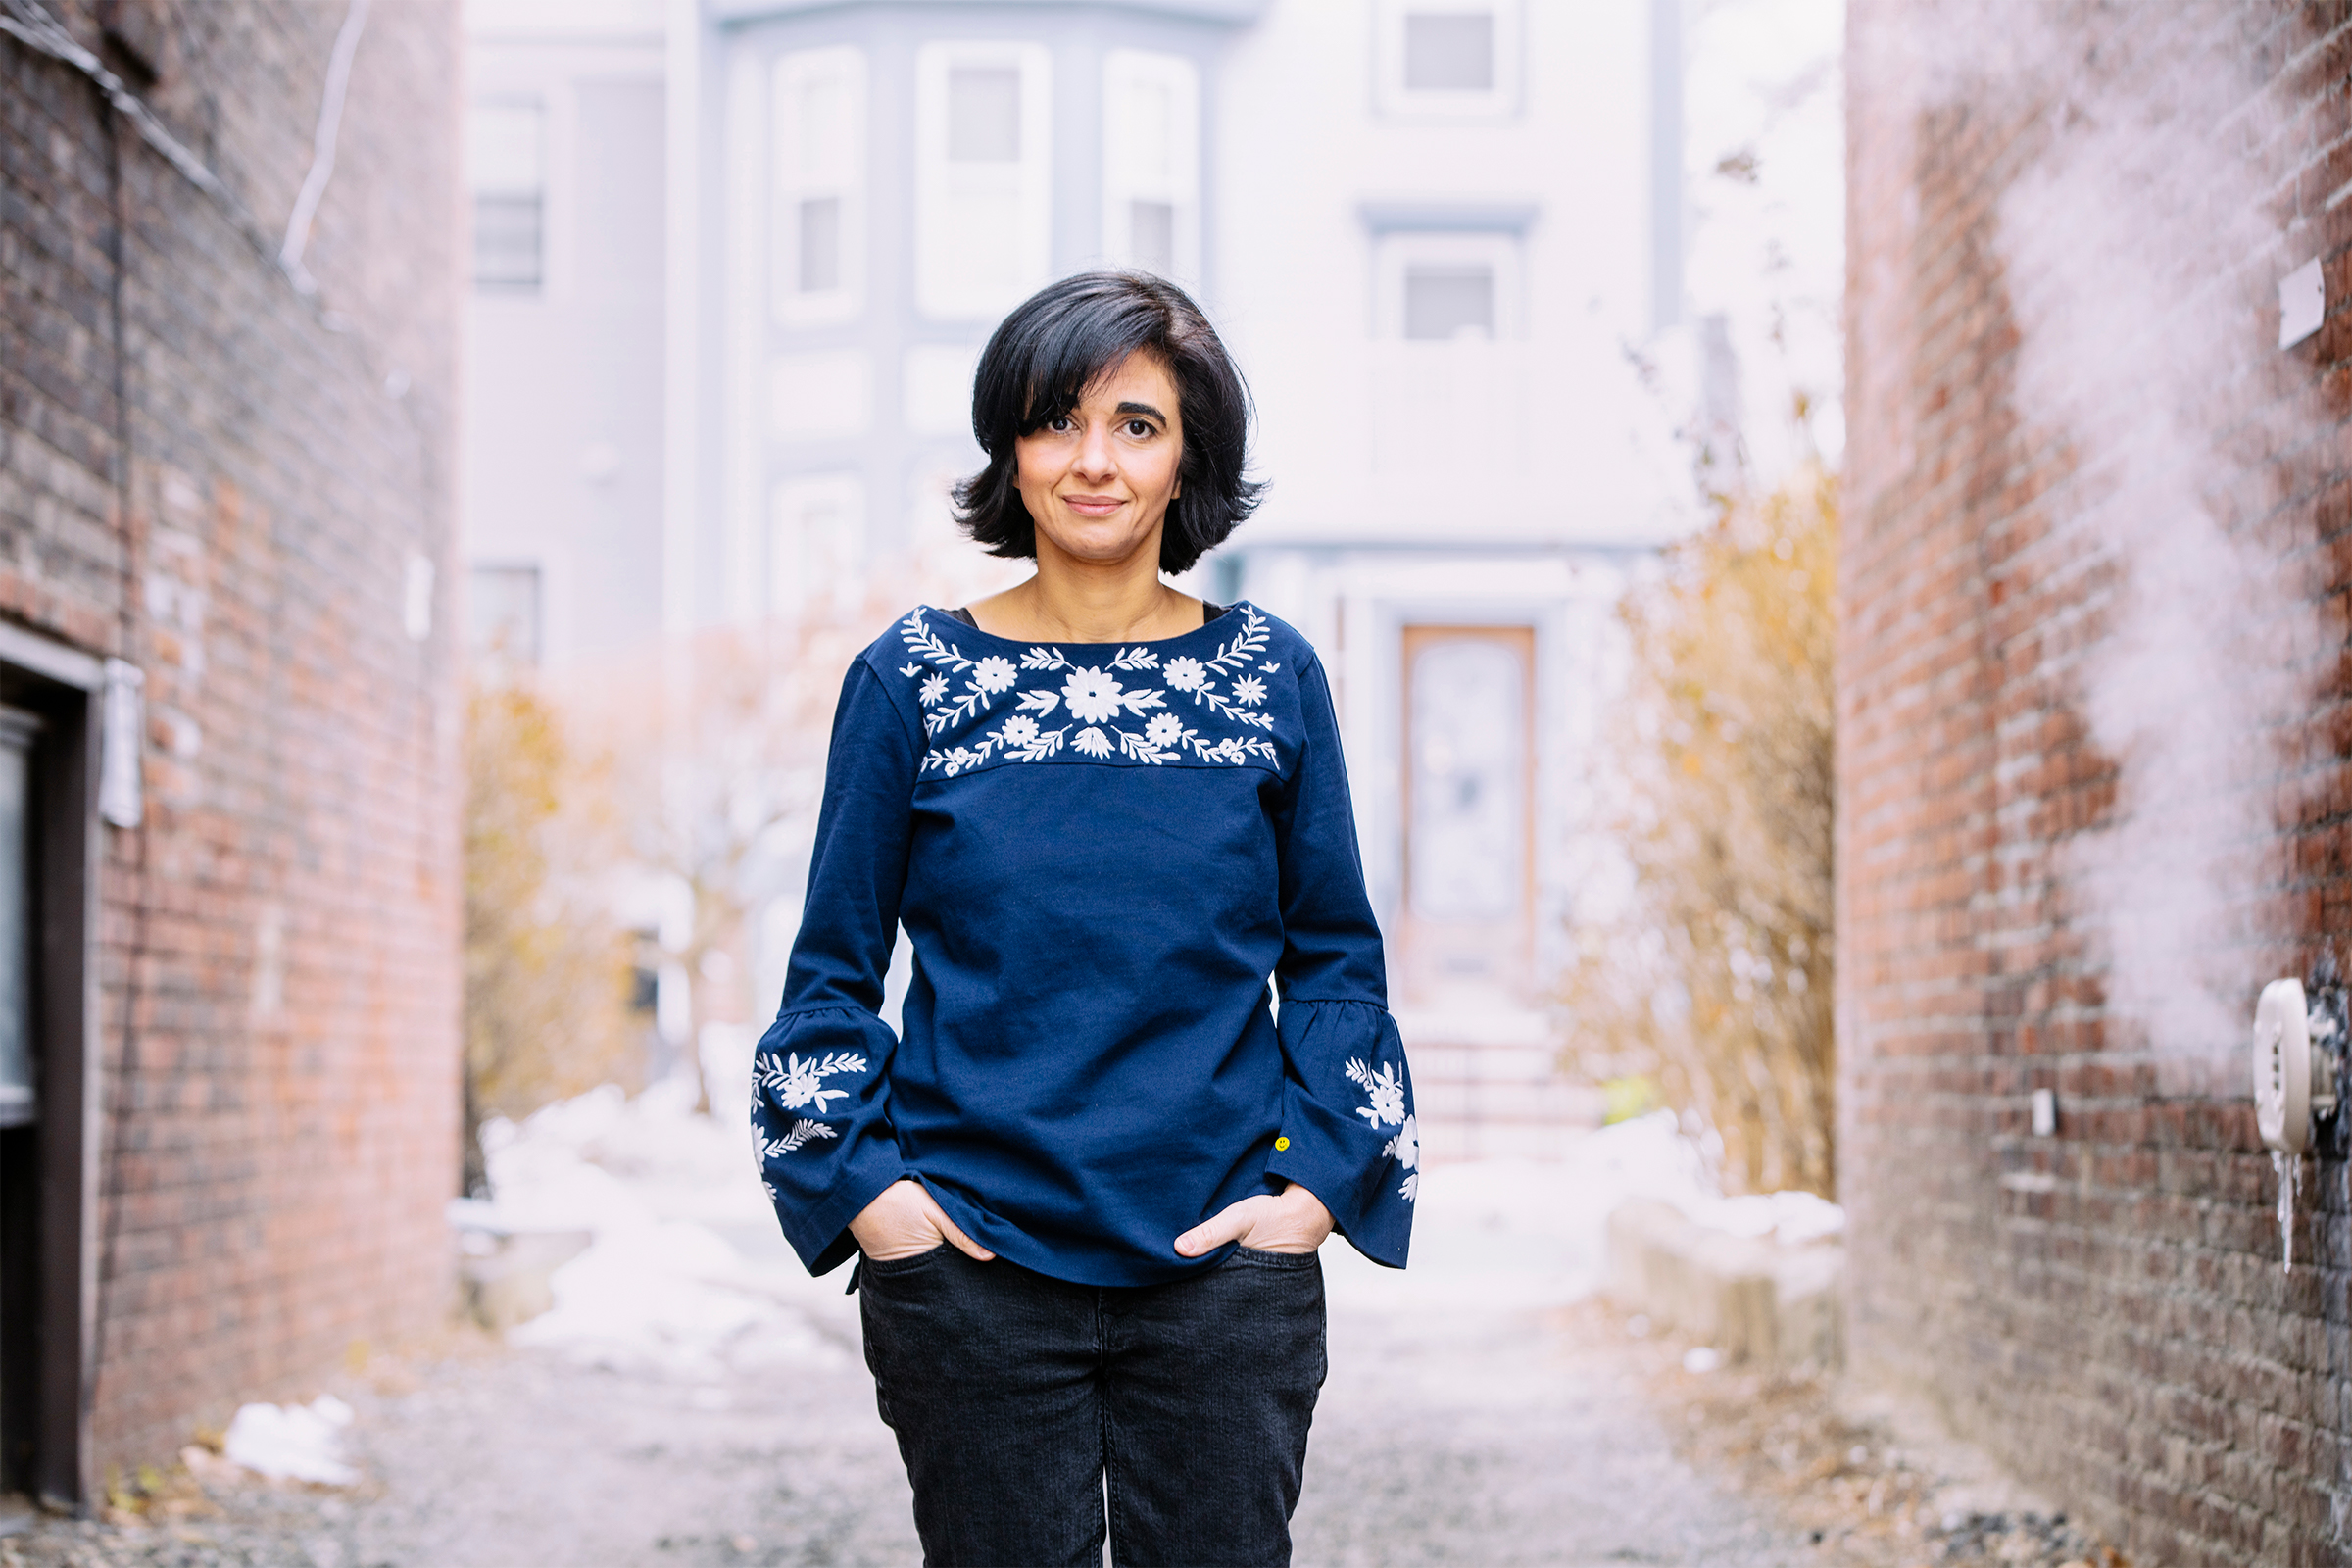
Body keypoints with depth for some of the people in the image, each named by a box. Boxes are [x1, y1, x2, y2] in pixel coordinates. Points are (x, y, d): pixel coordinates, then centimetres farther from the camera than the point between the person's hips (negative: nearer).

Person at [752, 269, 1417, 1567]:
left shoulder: (1271, 676, 4)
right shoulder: (911, 679, 1)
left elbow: (1335, 959, 10)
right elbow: (834, 970, 6)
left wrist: (1318, 1180, -1)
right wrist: (860, 1186, -4)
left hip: (1222, 1267, 1)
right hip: (972, 1263, -1)